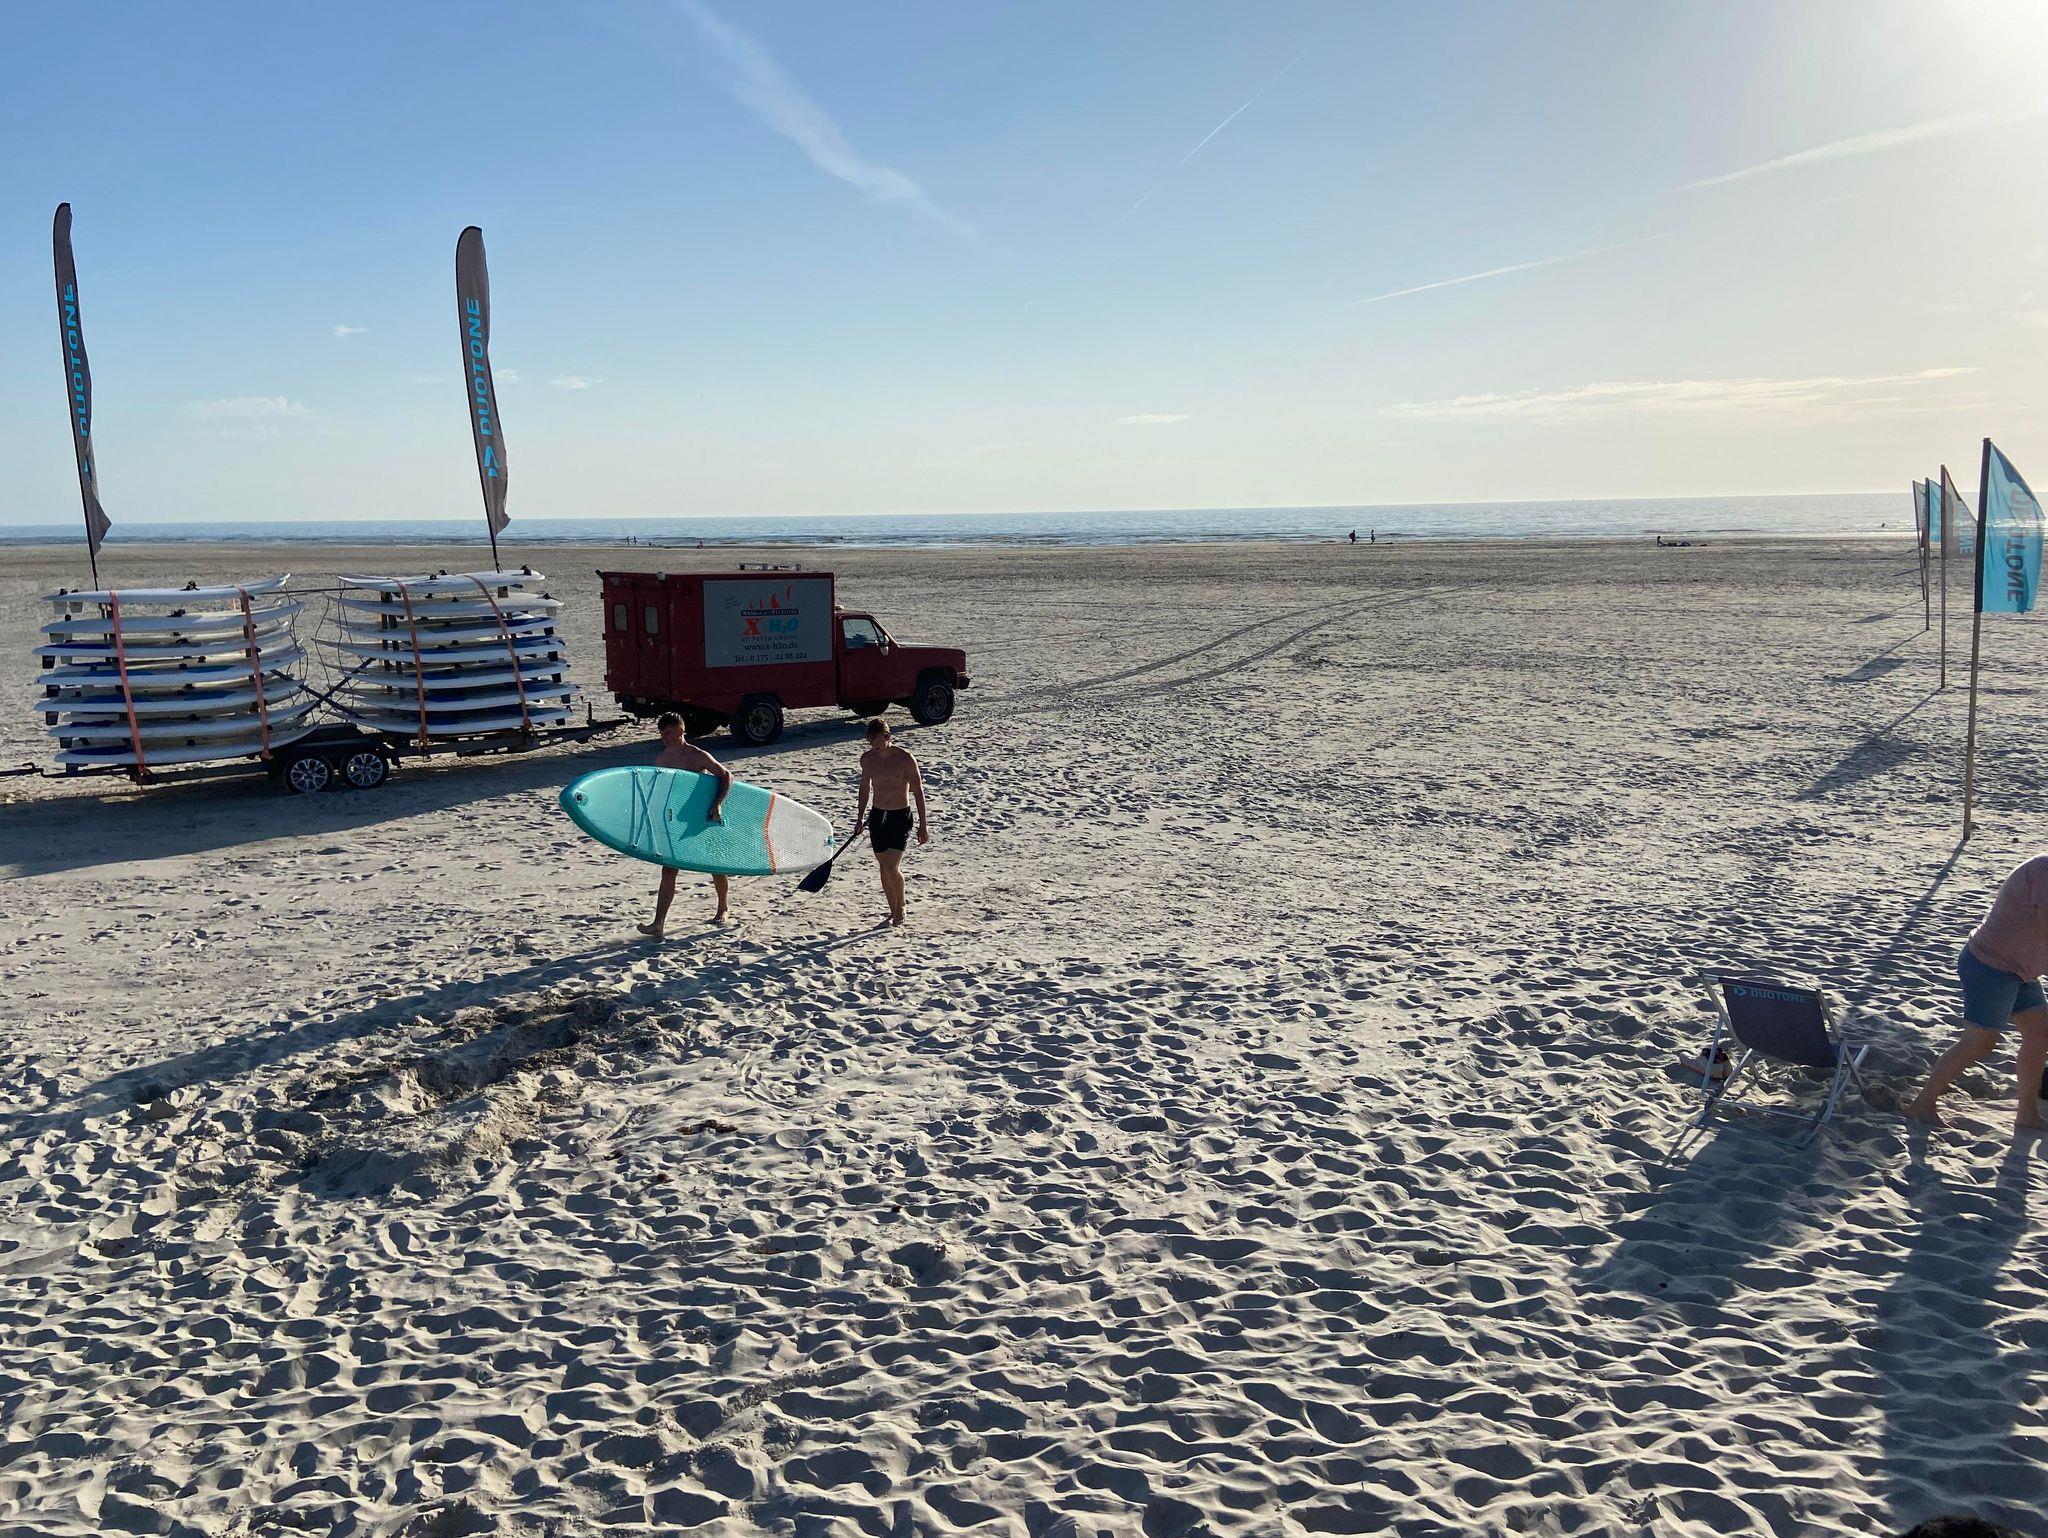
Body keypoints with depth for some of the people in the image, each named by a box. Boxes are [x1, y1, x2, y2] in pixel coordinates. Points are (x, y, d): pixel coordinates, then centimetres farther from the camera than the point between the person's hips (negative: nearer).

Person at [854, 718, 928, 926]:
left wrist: (922, 826, -8)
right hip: (877, 816, 5)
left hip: (901, 817, -5)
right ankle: (893, 911, 21)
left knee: (892, 868, -14)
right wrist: (860, 818, 20)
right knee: (883, 868, 8)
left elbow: (918, 791, -7)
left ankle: (901, 908, 8)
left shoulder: (905, 758, -12)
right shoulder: (867, 759, 1)